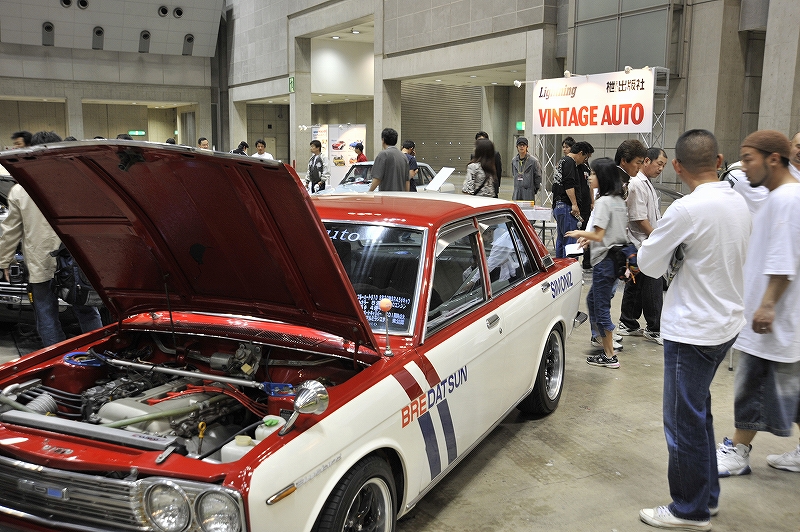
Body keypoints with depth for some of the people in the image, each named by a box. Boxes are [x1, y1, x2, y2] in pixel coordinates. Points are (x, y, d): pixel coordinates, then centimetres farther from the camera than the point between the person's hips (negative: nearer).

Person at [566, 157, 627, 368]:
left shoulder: (603, 201, -17)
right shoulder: (619, 200, 10)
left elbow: (599, 235, -20)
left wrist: (580, 233, -4)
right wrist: (590, 238, 16)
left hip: (605, 260, -9)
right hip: (618, 256, 9)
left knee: (601, 306, 0)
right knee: (593, 299, 23)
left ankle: (609, 356, 6)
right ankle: (601, 337, 35)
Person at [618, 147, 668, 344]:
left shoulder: (647, 183, 18)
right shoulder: (637, 184, -16)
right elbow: (640, 218, -20)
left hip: (643, 245, 11)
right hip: (644, 244, -11)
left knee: (635, 285, 14)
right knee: (653, 287, -5)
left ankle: (628, 325, 21)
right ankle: (654, 329, 4)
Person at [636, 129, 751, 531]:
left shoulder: (687, 210, -23)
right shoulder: (739, 204, 3)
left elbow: (647, 263, -13)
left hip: (692, 330, -9)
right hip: (726, 322, 9)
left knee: (685, 422, 5)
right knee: (699, 412, 22)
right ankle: (707, 494, 35)